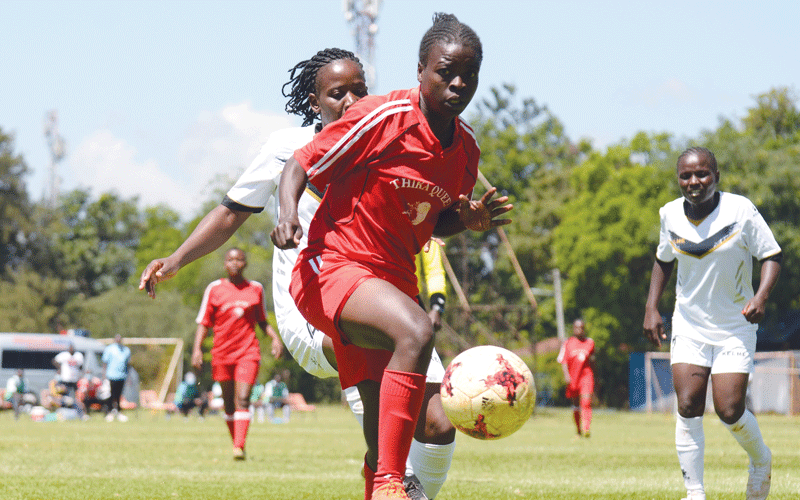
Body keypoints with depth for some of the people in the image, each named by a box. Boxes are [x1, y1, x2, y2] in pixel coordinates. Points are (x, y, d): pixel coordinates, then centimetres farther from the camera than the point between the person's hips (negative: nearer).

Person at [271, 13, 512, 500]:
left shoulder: (466, 148, 8)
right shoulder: (382, 117, -13)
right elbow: (300, 167, -8)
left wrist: (469, 219, 0)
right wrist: (289, 214, -27)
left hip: (393, 281, 8)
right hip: (330, 271, -8)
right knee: (416, 331, -35)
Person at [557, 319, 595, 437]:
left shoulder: (590, 342, 10)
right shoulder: (568, 343, 4)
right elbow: (563, 361, -2)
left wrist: (594, 377, 20)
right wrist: (566, 375, -17)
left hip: (586, 375, 0)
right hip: (573, 377, 0)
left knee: (586, 400, -18)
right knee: (576, 404, 8)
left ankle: (587, 428, -27)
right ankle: (579, 430, 21)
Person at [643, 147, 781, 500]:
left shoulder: (741, 210, -14)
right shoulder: (670, 215, -1)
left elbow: (771, 256, -8)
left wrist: (760, 296, -25)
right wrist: (651, 308, 6)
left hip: (735, 327, -3)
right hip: (689, 325, 3)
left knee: (730, 412, -9)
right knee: (688, 407, -11)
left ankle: (761, 461, 23)